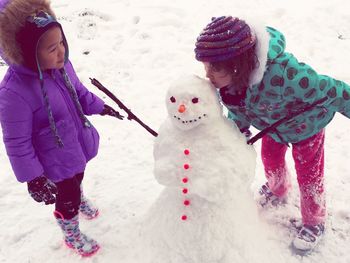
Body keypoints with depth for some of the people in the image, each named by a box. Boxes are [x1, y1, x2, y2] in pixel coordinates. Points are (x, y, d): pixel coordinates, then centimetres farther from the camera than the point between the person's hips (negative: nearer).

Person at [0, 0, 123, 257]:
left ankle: (80, 199, 69)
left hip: (79, 144, 6)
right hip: (57, 161, -6)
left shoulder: (60, 64, -17)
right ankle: (72, 236, 49)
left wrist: (100, 107, 17)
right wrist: (32, 177, -21)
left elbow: (78, 91, 6)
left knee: (77, 179, 34)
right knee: (67, 198, 17)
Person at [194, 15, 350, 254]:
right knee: (270, 158, 25)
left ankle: (315, 222, 36)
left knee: (308, 172, 10)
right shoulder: (230, 74, -29)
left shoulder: (282, 73, -50)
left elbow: (331, 91, -35)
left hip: (305, 123, -5)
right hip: (271, 123, 5)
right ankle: (277, 191, 58)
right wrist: (240, 127, 3)